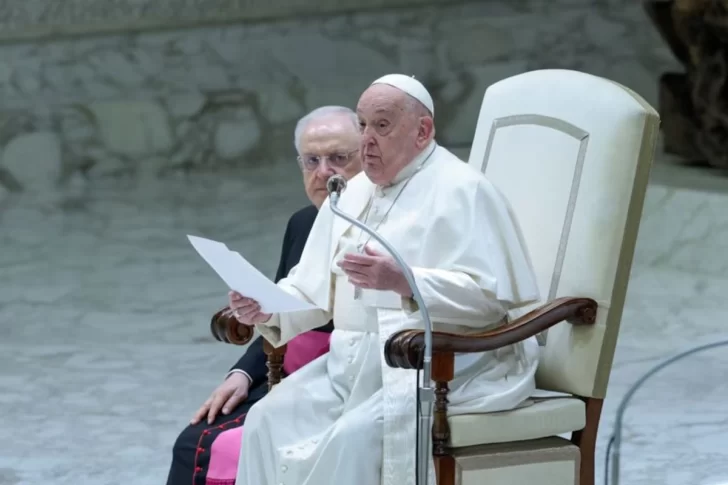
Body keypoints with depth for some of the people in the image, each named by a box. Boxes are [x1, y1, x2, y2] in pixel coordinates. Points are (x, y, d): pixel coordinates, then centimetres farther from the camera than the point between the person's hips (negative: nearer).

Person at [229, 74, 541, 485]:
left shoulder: (461, 190, -7)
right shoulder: (354, 193, 18)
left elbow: (490, 295, -18)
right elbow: (315, 288, 15)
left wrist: (403, 282, -30)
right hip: (355, 360, 8)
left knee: (353, 437, -29)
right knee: (269, 422, -13)